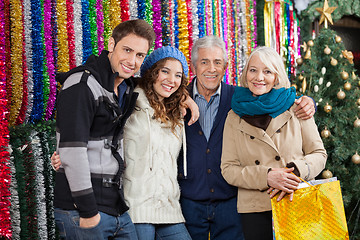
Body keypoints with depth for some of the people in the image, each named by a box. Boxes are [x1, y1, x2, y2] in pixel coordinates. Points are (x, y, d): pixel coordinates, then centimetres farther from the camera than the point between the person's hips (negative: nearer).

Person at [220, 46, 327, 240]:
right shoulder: (235, 118, 6)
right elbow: (228, 169, 2)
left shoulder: (295, 108, 5)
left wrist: (296, 170, -15)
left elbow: (319, 154, 6)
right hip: (255, 210, 0)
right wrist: (266, 177, -15)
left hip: (297, 204, 0)